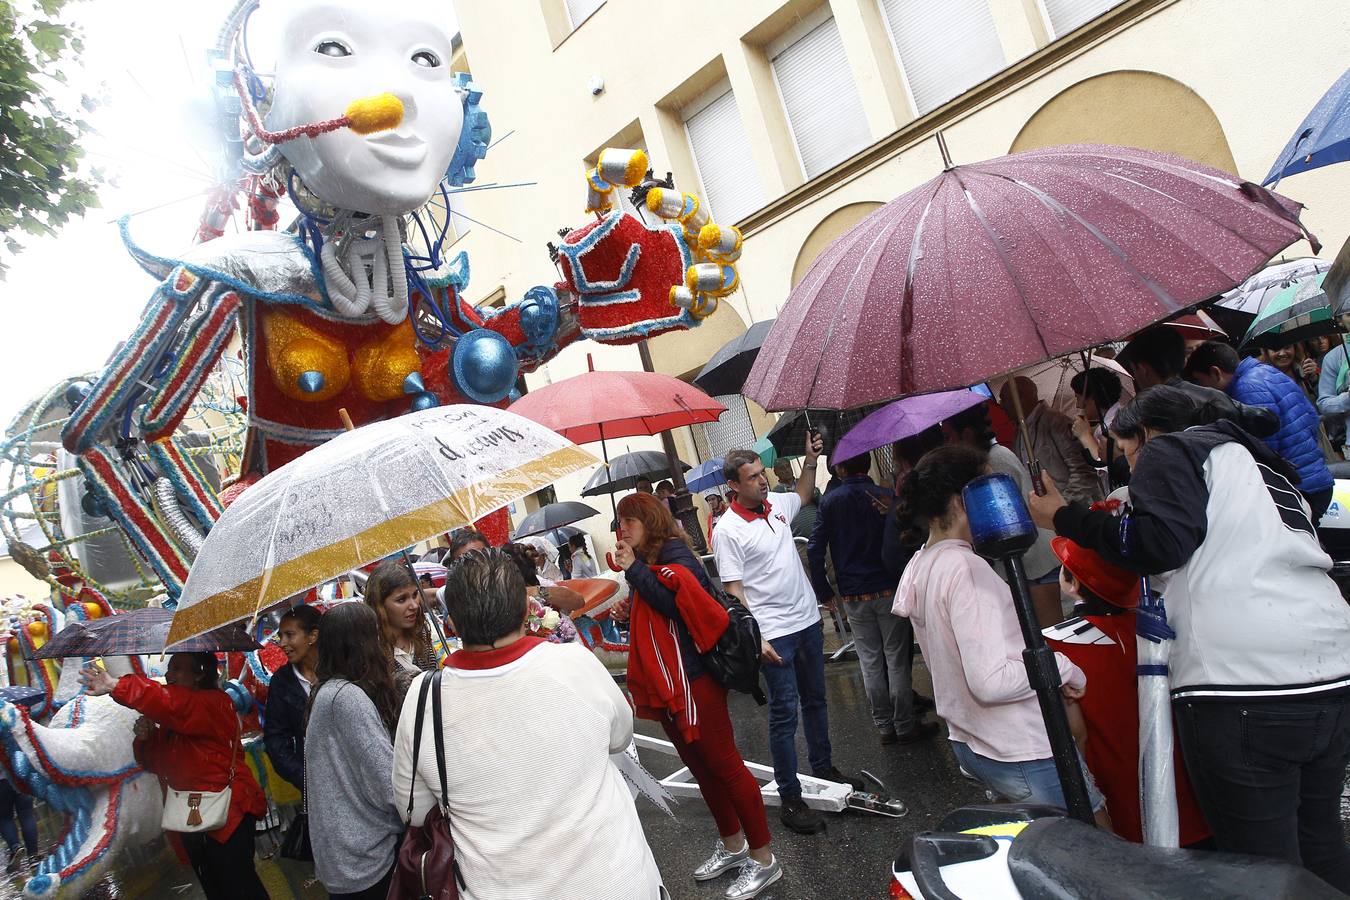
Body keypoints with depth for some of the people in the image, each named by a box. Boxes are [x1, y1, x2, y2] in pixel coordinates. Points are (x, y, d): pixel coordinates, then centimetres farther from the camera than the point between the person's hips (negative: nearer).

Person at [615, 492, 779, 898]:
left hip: (693, 680, -9)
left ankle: (763, 859, 11)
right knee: (700, 767, 17)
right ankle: (733, 845, 33)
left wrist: (633, 569, -20)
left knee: (724, 765, -1)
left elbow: (676, 601, -28)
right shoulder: (647, 561, 14)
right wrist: (629, 612, 3)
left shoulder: (674, 554, -12)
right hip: (665, 685, 9)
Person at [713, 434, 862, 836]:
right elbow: (733, 591, -17)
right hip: (775, 634, -7)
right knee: (785, 715, -1)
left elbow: (803, 494, 29)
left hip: (808, 621, 7)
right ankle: (790, 799, 10)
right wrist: (756, 639, -23)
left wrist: (810, 459, 17)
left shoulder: (777, 504, 4)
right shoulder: (727, 531, -16)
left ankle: (824, 768, 38)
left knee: (815, 701, 21)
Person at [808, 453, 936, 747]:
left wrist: (823, 591, 2)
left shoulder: (829, 502, -3)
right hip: (888, 590, -1)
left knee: (870, 662, 11)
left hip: (853, 597, 2)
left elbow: (815, 550, -6)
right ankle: (905, 725, 15)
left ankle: (884, 725, 19)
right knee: (897, 660, 7)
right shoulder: (887, 497, -6)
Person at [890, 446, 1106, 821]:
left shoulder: (919, 566, 6)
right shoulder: (965, 568, -22)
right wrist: (1061, 666, -13)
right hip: (1021, 755, -9)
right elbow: (990, 682, -27)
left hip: (968, 744, 9)